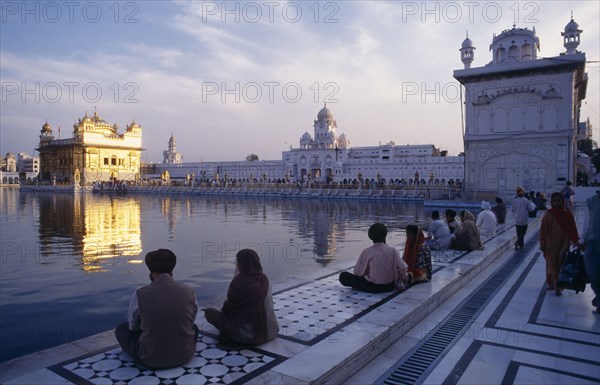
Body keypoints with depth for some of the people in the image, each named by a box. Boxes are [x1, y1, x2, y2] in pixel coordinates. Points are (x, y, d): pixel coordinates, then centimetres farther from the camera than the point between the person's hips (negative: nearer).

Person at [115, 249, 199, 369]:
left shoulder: (139, 295, -14)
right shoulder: (189, 292, -10)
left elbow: (134, 327, 5)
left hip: (150, 360, -2)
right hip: (185, 355, 2)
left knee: (121, 329, 22)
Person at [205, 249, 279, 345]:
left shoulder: (239, 281, -20)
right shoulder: (264, 279, -3)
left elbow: (229, 307, -9)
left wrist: (224, 309, 12)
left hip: (249, 335, -7)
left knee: (209, 312, 7)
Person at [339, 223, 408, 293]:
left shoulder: (366, 252, -11)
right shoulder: (392, 250, -5)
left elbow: (357, 272, -8)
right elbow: (402, 268, -8)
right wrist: (404, 279, 11)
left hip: (373, 287, -5)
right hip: (389, 287, 5)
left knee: (343, 276, 0)